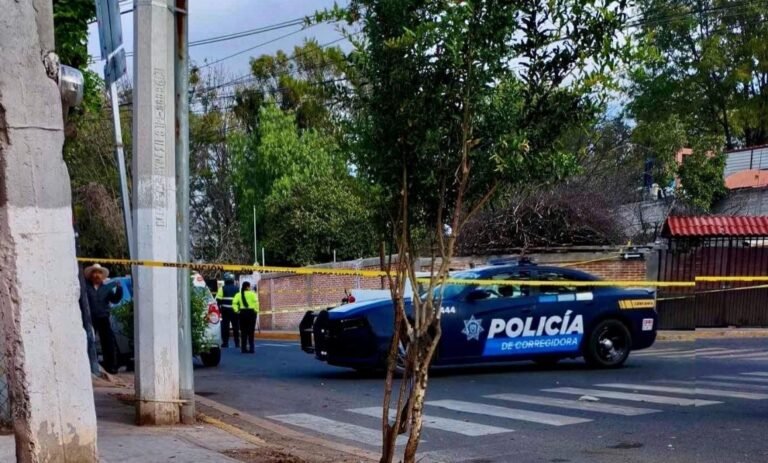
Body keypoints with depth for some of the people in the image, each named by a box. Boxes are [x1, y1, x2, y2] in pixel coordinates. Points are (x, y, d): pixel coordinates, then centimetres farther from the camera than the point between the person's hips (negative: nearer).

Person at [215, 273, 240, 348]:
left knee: (225, 327, 2)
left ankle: (225, 342, 0)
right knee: (236, 327, 7)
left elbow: (218, 300, -5)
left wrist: (218, 308, 3)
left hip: (225, 310, -2)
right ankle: (237, 343, 8)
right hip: (235, 310, 2)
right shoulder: (237, 289, 8)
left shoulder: (222, 289, 0)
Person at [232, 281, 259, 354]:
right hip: (251, 312, -3)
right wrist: (256, 310, -7)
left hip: (242, 313, 3)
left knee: (243, 331, 9)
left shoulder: (238, 294, 6)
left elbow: (234, 303, -5)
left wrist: (237, 311, 1)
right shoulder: (252, 294, -4)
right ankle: (251, 348, 1)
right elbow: (256, 302, -17)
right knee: (251, 331, 2)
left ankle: (243, 348, 10)